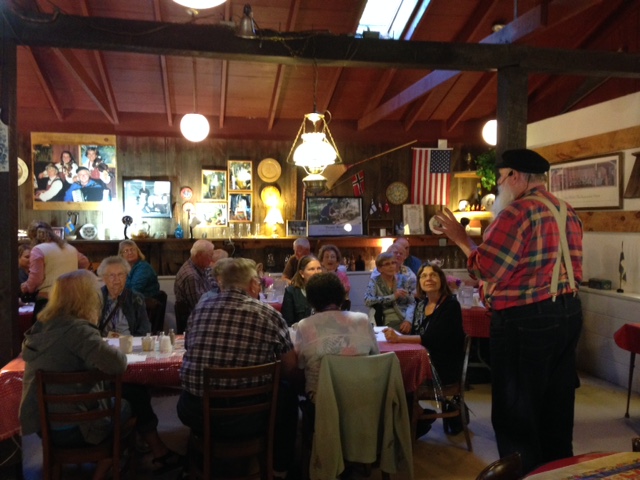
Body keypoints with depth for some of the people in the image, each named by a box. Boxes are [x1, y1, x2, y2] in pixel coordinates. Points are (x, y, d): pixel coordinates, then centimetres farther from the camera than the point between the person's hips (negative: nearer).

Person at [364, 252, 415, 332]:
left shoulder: (403, 279, 10)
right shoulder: (374, 281, 5)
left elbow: (411, 302, 4)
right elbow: (368, 301, -12)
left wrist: (408, 320, -14)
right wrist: (393, 297, -13)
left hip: (405, 322, -2)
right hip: (388, 325, 2)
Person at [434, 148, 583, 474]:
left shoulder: (517, 212, -17)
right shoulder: (567, 212, 11)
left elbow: (485, 268, -17)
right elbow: (571, 268, 14)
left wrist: (461, 239, -4)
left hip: (525, 320, -9)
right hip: (569, 312, 9)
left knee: (517, 410, 5)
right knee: (556, 403, 20)